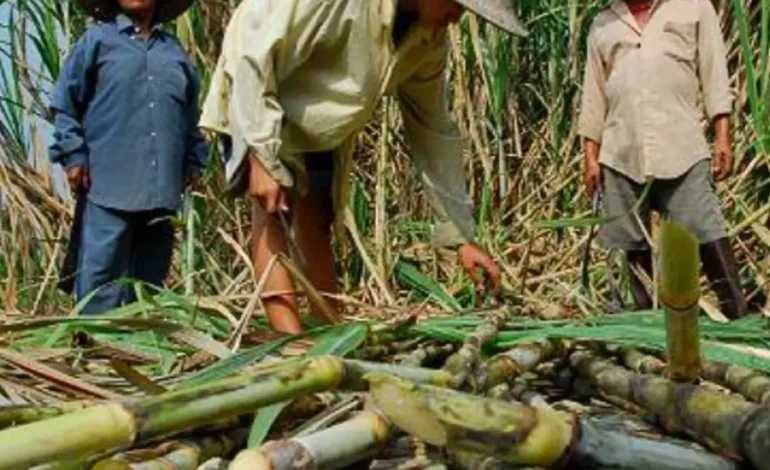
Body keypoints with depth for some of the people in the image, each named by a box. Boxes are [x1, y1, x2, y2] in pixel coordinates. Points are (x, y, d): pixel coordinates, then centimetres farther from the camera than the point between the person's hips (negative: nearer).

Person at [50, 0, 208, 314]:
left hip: (161, 185, 4)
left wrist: (194, 161, 16)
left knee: (149, 278, 9)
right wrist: (73, 155, -5)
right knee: (103, 272, -7)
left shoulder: (174, 50, 18)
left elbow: (191, 112, 23)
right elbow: (65, 103, 3)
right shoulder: (97, 40, 5)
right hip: (108, 182, -4)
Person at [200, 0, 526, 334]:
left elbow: (433, 131, -8)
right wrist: (263, 157, -36)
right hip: (257, 104, -6)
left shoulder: (430, 38, -14)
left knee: (316, 226, 6)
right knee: (273, 214, -22)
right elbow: (252, 53, -34)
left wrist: (461, 235, -9)